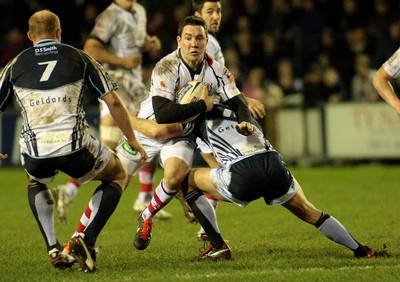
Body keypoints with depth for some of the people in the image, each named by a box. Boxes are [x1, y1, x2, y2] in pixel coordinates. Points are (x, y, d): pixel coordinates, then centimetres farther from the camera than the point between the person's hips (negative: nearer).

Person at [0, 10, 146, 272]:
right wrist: (133, 140, 22)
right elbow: (113, 101, 11)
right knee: (118, 175, 27)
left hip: (35, 153, 2)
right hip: (76, 149, -2)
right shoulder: (79, 57, 14)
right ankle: (86, 240, 7)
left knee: (36, 182, 39)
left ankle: (54, 249, 21)